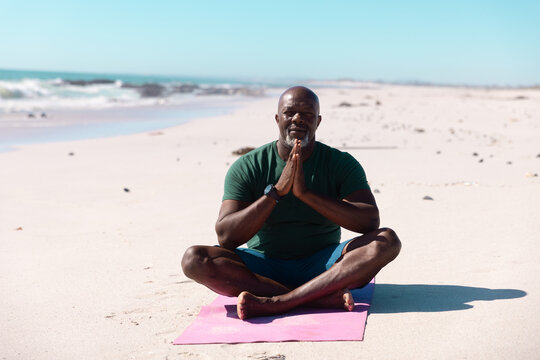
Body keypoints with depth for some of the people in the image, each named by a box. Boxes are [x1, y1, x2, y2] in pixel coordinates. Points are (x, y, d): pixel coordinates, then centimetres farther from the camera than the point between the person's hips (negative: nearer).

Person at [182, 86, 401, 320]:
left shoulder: (342, 164, -3)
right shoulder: (246, 167, -5)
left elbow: (370, 221, -17)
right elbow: (225, 237, -15)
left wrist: (306, 193, -24)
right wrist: (276, 191, -25)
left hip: (322, 267, 0)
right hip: (263, 269, 0)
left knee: (387, 240, -25)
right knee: (194, 259, -26)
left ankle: (276, 302, -32)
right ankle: (323, 297, -30)